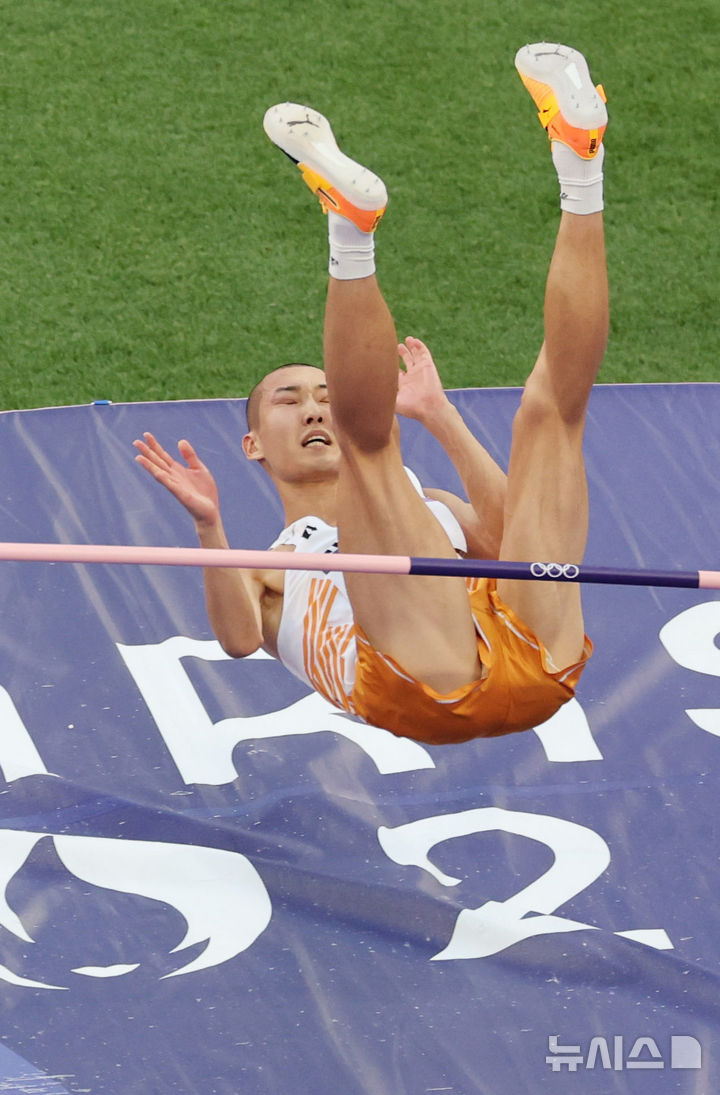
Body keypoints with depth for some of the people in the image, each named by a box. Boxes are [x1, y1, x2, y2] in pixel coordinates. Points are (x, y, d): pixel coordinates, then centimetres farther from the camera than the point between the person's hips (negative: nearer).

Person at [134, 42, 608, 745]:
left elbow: (514, 534, 21)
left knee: (550, 407, 5)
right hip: (426, 692, -4)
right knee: (365, 437, -9)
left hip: (535, 666, 4)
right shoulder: (267, 567, 32)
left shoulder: (427, 512, 43)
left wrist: (440, 418, 27)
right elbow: (239, 637, 8)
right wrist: (209, 528, -6)